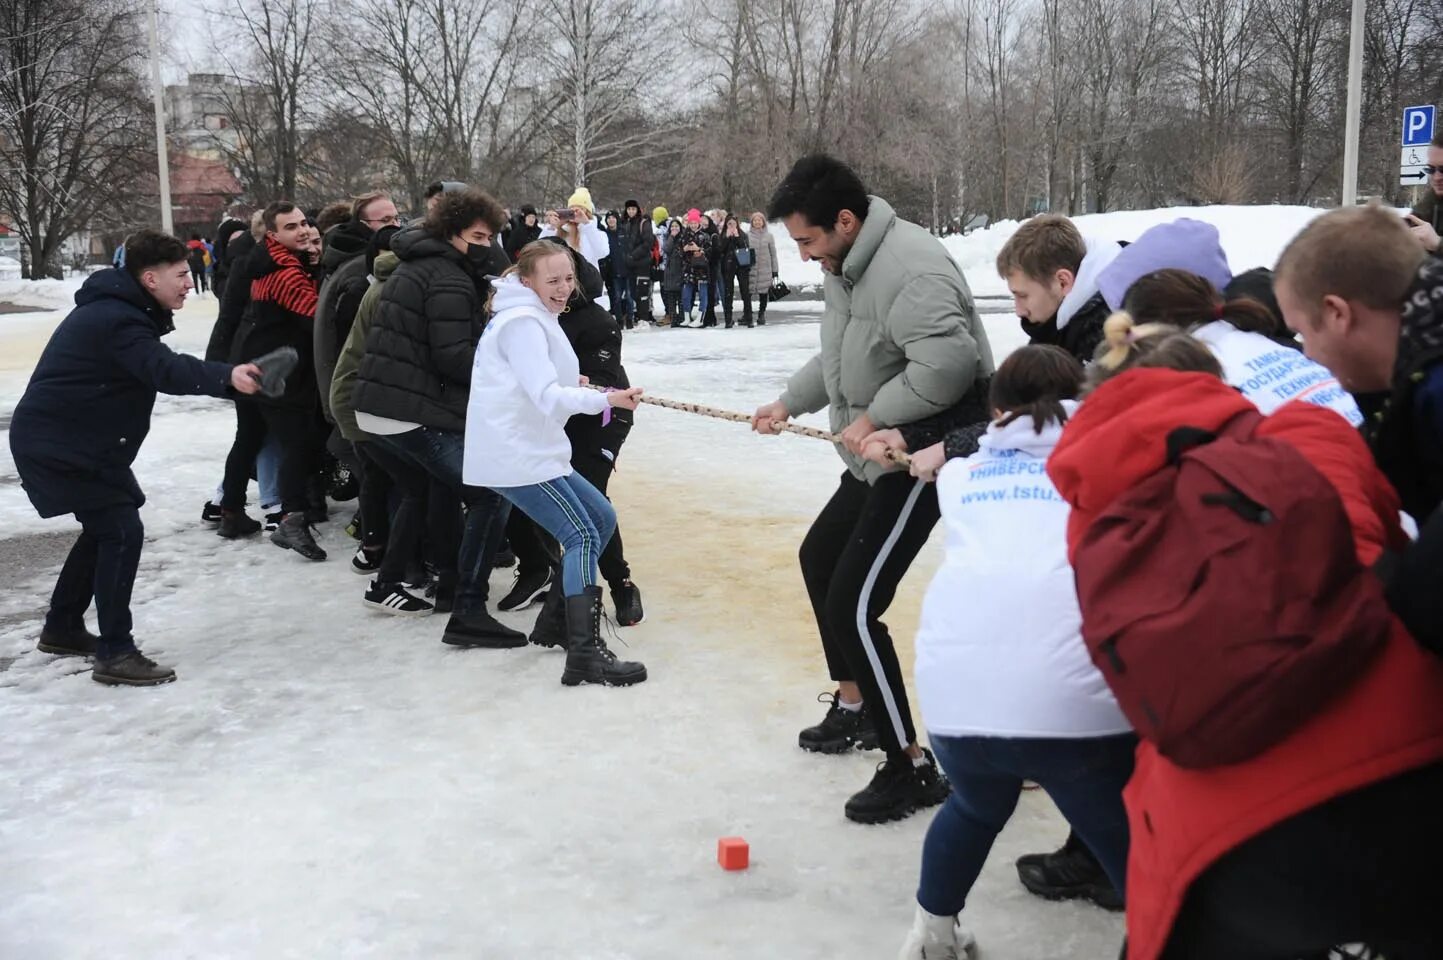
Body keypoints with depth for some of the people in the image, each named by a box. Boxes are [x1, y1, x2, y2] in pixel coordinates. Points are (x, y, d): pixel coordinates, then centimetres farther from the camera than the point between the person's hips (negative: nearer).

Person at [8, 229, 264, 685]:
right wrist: (226, 376, -56)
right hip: (60, 444, -11)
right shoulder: (118, 320, -25)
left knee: (105, 527, 20)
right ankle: (114, 653, -11)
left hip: (63, 438, 11)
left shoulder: (117, 309, 10)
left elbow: (155, 367, 20)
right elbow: (165, 369, -41)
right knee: (122, 531, -13)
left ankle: (62, 628, 33)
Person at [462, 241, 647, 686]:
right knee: (583, 537, -14)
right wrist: (605, 399, -37)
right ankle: (585, 655, -18)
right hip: (515, 453, -10)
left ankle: (557, 616, 21)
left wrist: (572, 385, 9)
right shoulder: (523, 322, -14)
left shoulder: (535, 318, 19)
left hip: (532, 447, 10)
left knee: (602, 518, 16)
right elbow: (546, 395, -25)